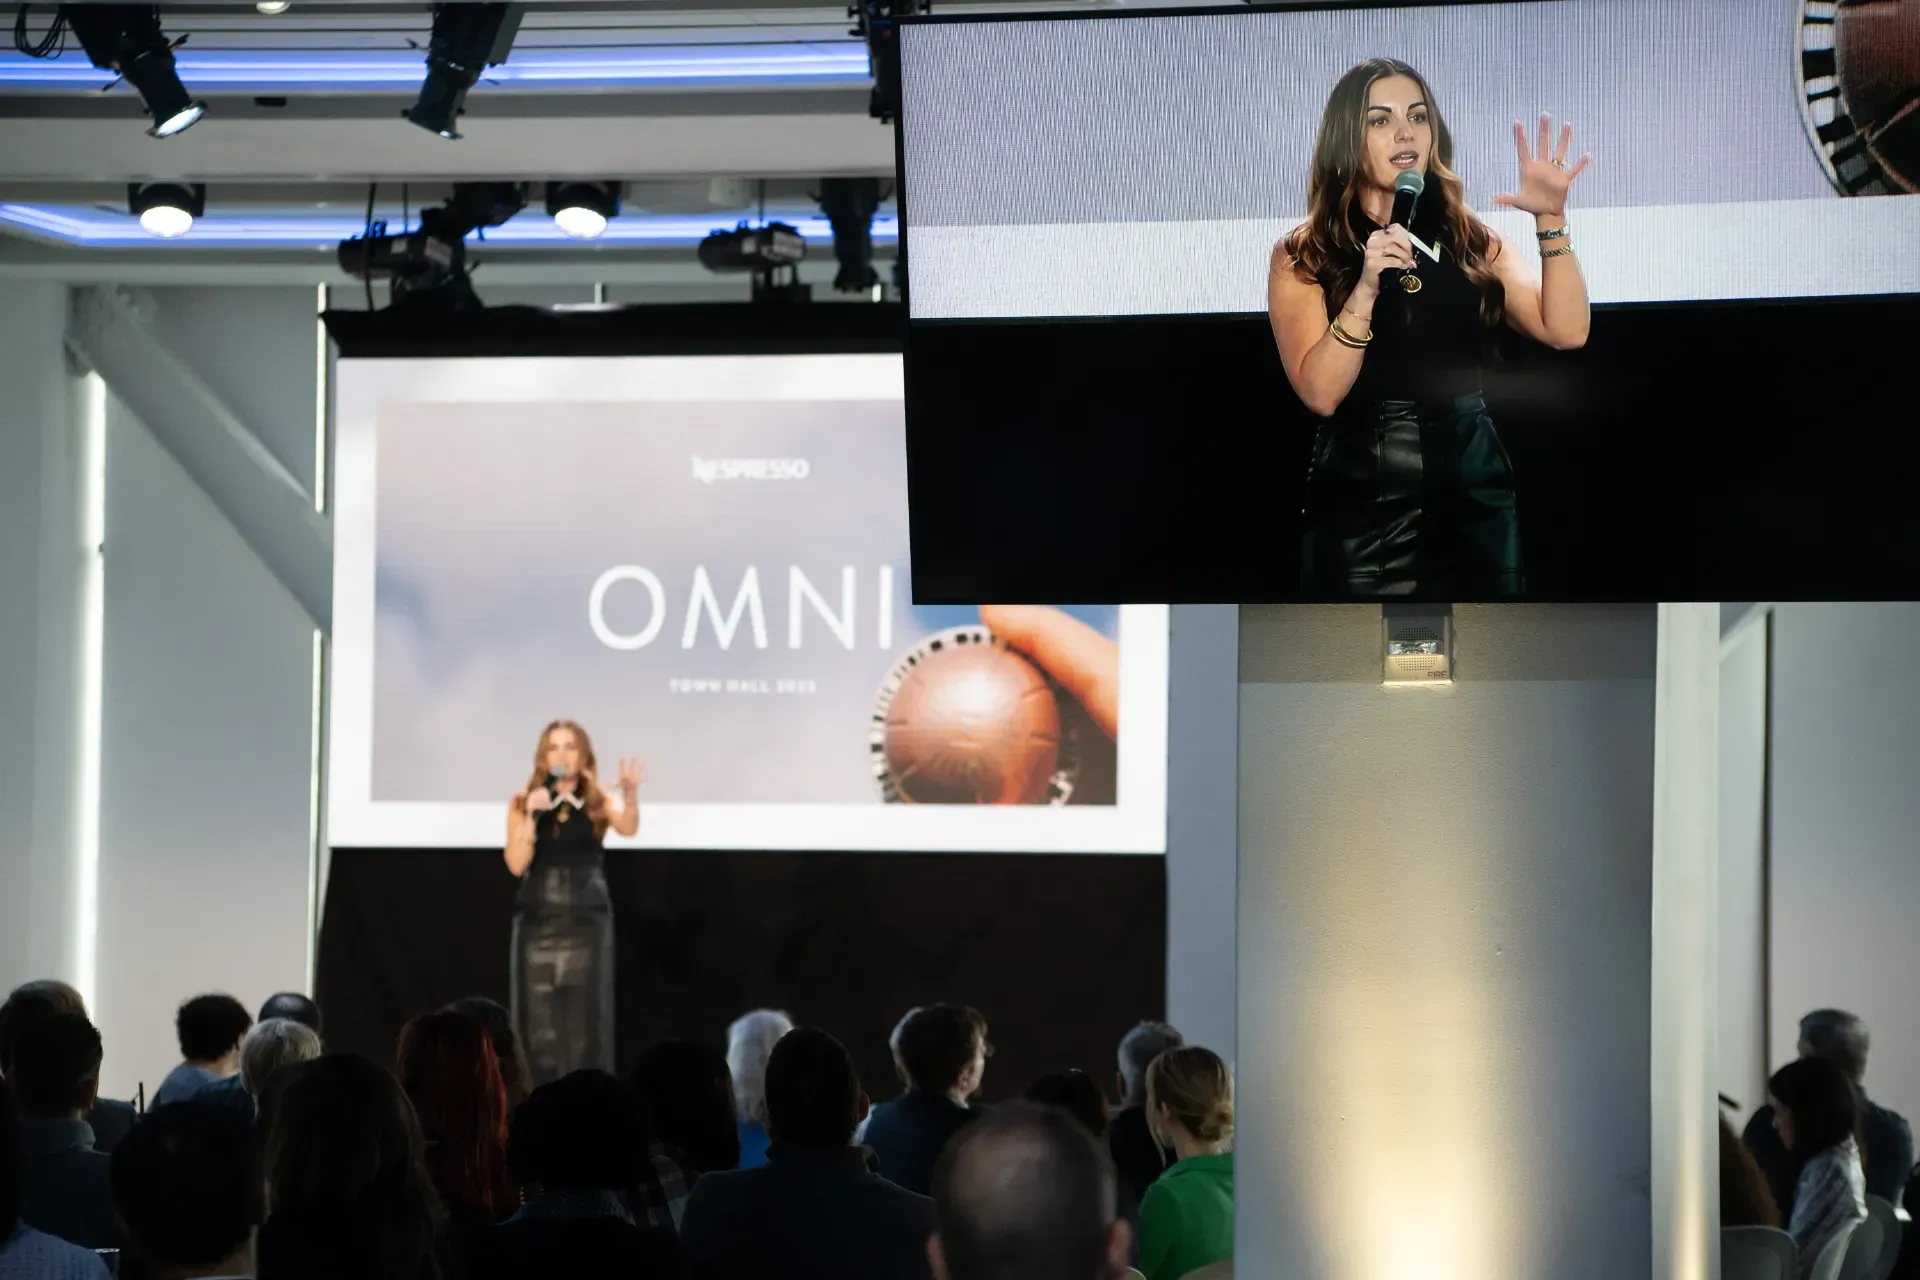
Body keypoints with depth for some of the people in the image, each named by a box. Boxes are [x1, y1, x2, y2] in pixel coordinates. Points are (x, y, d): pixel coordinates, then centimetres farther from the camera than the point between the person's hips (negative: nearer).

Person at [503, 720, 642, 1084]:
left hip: (587, 920, -1)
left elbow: (629, 828, -19)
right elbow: (516, 864, -4)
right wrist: (532, 816, -15)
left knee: (585, 1020, -3)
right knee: (539, 1022, -1)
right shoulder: (522, 804, 5)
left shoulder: (599, 802, 2)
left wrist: (630, 794, -39)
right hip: (537, 921, 1)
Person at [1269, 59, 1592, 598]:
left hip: (1473, 500, 3)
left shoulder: (1472, 244, 9)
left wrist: (1551, 220, -13)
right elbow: (1320, 392, -12)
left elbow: (1566, 331, -3)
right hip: (1360, 511, -3)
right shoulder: (1303, 256, 0)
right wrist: (1365, 288, -24)